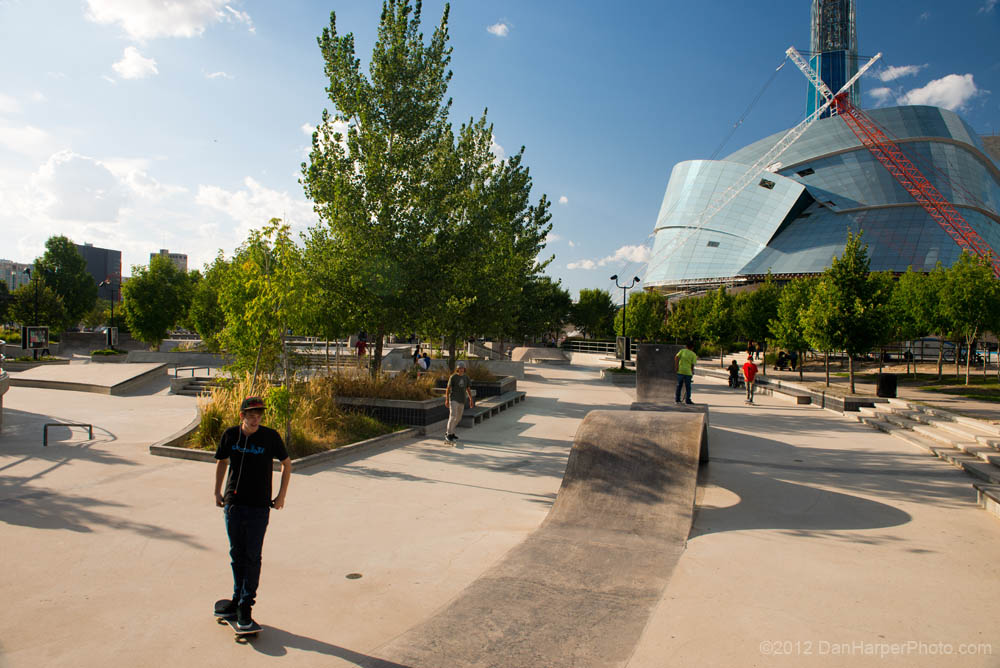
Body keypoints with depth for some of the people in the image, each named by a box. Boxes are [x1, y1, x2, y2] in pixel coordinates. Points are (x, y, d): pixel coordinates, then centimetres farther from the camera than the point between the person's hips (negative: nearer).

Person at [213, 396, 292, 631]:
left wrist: (281, 495, 2)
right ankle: (238, 598, 30)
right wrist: (217, 492, 14)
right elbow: (221, 462, 14)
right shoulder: (230, 435, -3)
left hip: (259, 506, -3)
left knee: (253, 557, 0)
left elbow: (286, 464, 3)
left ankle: (246, 605, 10)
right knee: (236, 554, 14)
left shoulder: (270, 437, -10)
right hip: (233, 503, 3)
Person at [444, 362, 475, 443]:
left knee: (458, 418, 13)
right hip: (454, 399, -6)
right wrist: (446, 400, -10)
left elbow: (468, 389, 12)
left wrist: (471, 400, 6)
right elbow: (448, 388, -6)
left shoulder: (466, 378, 8)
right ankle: (448, 435, -13)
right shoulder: (453, 377, -7)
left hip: (461, 401, 6)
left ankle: (449, 432, 29)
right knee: (453, 416, -18)